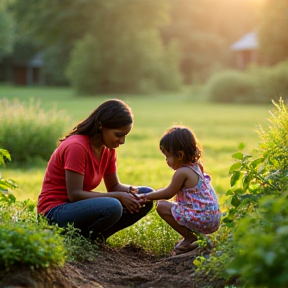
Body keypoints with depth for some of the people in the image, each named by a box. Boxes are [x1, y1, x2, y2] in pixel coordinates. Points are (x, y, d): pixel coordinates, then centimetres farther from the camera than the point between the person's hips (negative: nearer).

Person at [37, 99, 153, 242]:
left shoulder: (108, 150, 5)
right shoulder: (77, 147, -21)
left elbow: (114, 186, 10)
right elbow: (75, 194, -24)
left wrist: (130, 190, -14)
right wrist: (118, 196, -25)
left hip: (79, 206, 9)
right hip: (54, 212, -9)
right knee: (112, 207, -37)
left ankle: (93, 237, -3)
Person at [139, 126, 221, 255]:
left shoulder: (182, 172, -16)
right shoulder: (196, 167, 11)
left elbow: (168, 193, -6)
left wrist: (148, 196, 6)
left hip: (201, 219, -10)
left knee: (161, 206, -7)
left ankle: (190, 237, -2)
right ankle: (197, 235, 16)